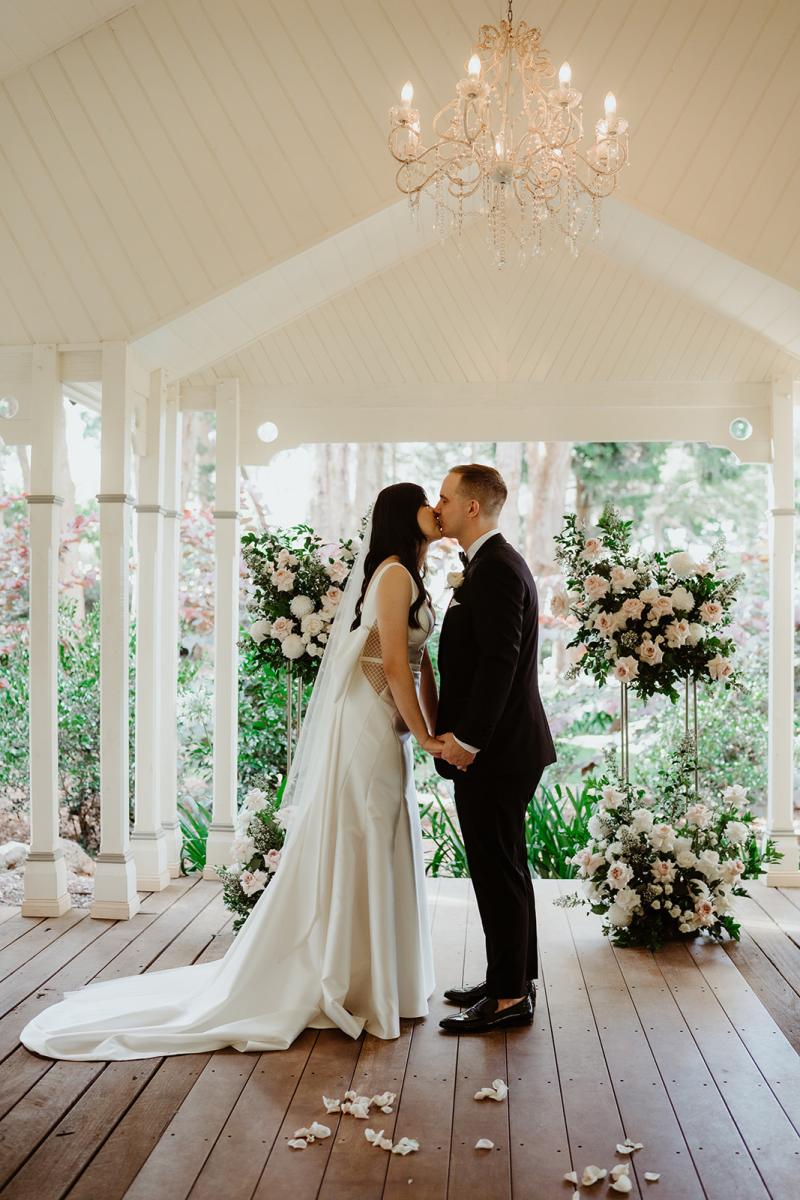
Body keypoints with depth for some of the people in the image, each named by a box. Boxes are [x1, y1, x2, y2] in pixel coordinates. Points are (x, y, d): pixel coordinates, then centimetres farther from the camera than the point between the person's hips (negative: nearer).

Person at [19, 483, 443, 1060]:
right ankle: (352, 987, 12)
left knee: (376, 852, 15)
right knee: (357, 852, -1)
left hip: (386, 729, 9)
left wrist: (439, 731, 9)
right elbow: (394, 665, -20)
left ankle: (360, 981, 27)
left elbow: (421, 663, 15)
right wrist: (425, 737, -14)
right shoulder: (395, 572, -14)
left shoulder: (409, 576, 16)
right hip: (369, 725, -9)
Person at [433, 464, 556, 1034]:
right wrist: (459, 731, 15)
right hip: (496, 745, 11)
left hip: (493, 750, -11)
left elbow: (499, 661, -23)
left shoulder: (496, 569, -17)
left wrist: (468, 739, -20)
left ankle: (510, 997, 10)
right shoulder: (494, 563, 16)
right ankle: (515, 979, 30)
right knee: (504, 866, 17)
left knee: (498, 869, -2)